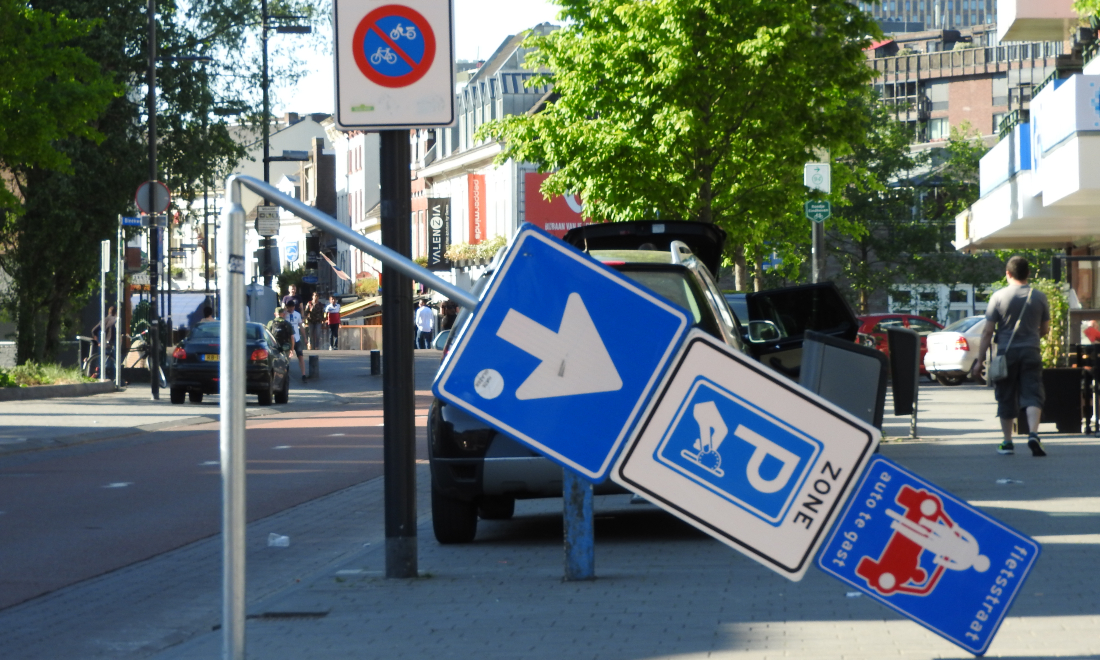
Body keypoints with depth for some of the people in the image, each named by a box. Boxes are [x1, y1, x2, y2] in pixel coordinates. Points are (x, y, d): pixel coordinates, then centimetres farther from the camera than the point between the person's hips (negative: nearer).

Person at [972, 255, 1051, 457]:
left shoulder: (999, 297, -5)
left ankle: (1007, 442, 16)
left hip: (1006, 353, -1)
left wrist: (980, 360, 0)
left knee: (1006, 399, 10)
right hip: (1031, 352, 1)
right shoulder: (1039, 297, 2)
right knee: (1032, 395, -1)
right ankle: (1033, 434, -23)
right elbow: (1044, 329, 13)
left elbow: (988, 331, -5)